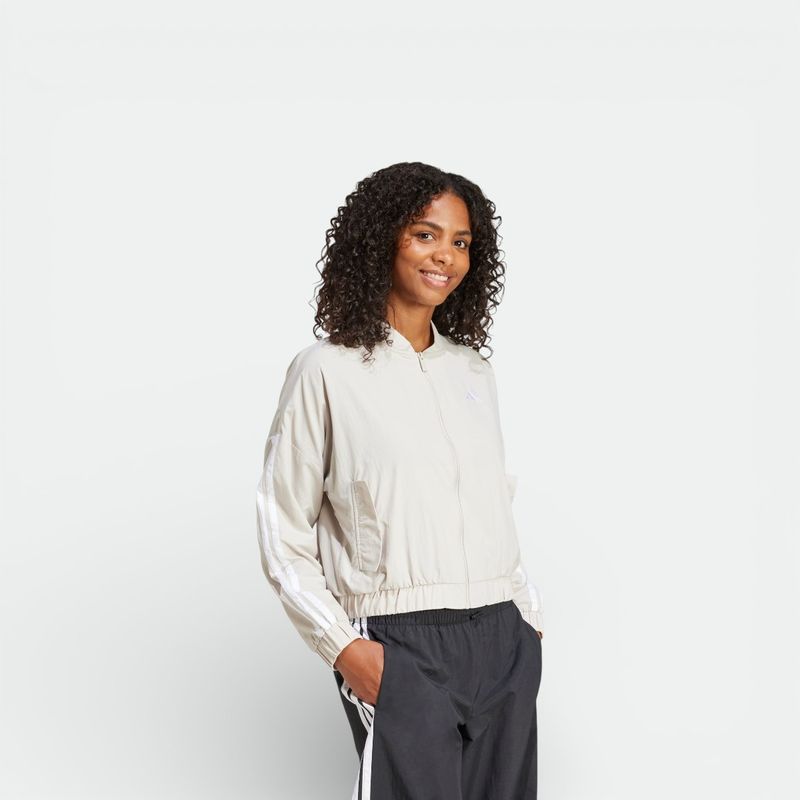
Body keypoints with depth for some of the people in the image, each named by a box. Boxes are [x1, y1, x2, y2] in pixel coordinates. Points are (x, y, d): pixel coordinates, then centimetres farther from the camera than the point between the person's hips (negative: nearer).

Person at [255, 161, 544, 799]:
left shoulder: (474, 370, 14)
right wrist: (341, 646, -11)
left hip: (504, 644, 5)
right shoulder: (328, 371, -3)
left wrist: (529, 614, 11)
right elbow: (283, 537, -3)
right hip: (402, 649, -5)